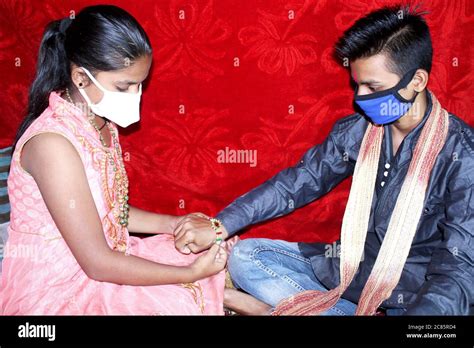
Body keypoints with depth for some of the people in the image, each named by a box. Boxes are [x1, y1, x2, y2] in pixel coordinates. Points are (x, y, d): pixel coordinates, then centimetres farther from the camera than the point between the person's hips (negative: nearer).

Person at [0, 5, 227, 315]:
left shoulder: (103, 123, 2)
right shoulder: (53, 142, -26)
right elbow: (97, 263, -25)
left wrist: (172, 224, -1)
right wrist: (192, 273, -19)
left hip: (104, 262, 8)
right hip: (57, 293, -8)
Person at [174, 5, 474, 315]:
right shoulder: (358, 130, -2)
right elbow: (299, 182, 3)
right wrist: (219, 226, -7)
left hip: (413, 298, -5)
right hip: (349, 268, 6)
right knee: (246, 256, -4)